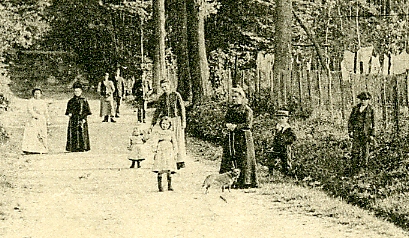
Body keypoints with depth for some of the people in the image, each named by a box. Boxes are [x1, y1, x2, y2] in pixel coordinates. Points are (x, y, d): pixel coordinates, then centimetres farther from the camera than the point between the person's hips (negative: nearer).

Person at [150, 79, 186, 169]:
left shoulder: (176, 95, -3)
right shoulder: (161, 98, 8)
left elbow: (182, 108, -2)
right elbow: (157, 111, 13)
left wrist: (183, 121, -8)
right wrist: (153, 123, 10)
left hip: (176, 119, -4)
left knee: (178, 140, -2)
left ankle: (181, 161, 3)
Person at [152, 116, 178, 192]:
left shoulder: (171, 133, 9)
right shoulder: (159, 133, 12)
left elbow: (175, 144, 10)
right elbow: (156, 143, 13)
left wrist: (175, 153, 2)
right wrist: (155, 152, 4)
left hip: (169, 152, -1)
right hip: (160, 152, 1)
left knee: (169, 170, -7)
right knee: (160, 171, -5)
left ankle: (169, 186, 0)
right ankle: (160, 186, -2)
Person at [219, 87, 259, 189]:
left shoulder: (247, 110, -4)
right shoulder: (230, 109, 15)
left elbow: (248, 125, -11)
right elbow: (226, 121, 17)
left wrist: (236, 126, -15)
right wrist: (229, 125, -6)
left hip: (243, 138, -6)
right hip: (231, 138, 6)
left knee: (244, 159, -6)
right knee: (229, 159, 2)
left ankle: (246, 182, -2)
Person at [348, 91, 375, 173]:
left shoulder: (371, 110, 1)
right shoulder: (355, 108, 8)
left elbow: (373, 123, 2)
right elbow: (350, 120, 11)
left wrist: (372, 135, -2)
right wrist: (350, 131, 1)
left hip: (366, 133, -1)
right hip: (356, 132, 1)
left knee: (365, 150, 4)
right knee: (355, 150, -3)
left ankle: (363, 166, 16)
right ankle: (353, 168, 0)